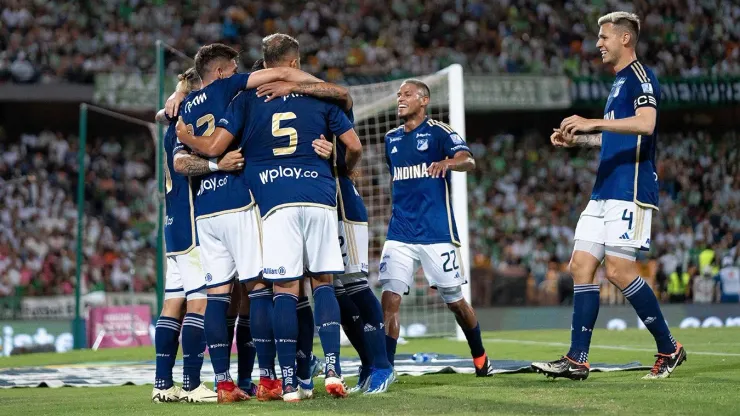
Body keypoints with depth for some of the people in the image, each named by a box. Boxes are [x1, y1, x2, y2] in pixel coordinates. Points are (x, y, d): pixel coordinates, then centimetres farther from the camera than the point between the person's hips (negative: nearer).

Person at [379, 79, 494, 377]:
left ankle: (480, 358, 29)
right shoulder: (391, 139, 14)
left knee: (455, 301, 7)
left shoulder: (438, 132, -4)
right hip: (399, 235, 4)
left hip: (437, 233, -4)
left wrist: (447, 162, -42)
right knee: (390, 298, -11)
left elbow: (469, 162, -21)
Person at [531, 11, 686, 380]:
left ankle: (668, 349, 2)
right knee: (581, 266, 2)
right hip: (604, 191, 10)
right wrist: (578, 139, 21)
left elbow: (645, 124, -25)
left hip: (630, 190, -10)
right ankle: (576, 361, 2)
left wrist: (594, 122, -29)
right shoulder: (619, 82, 21)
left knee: (618, 270, -12)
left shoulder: (639, 76, -8)